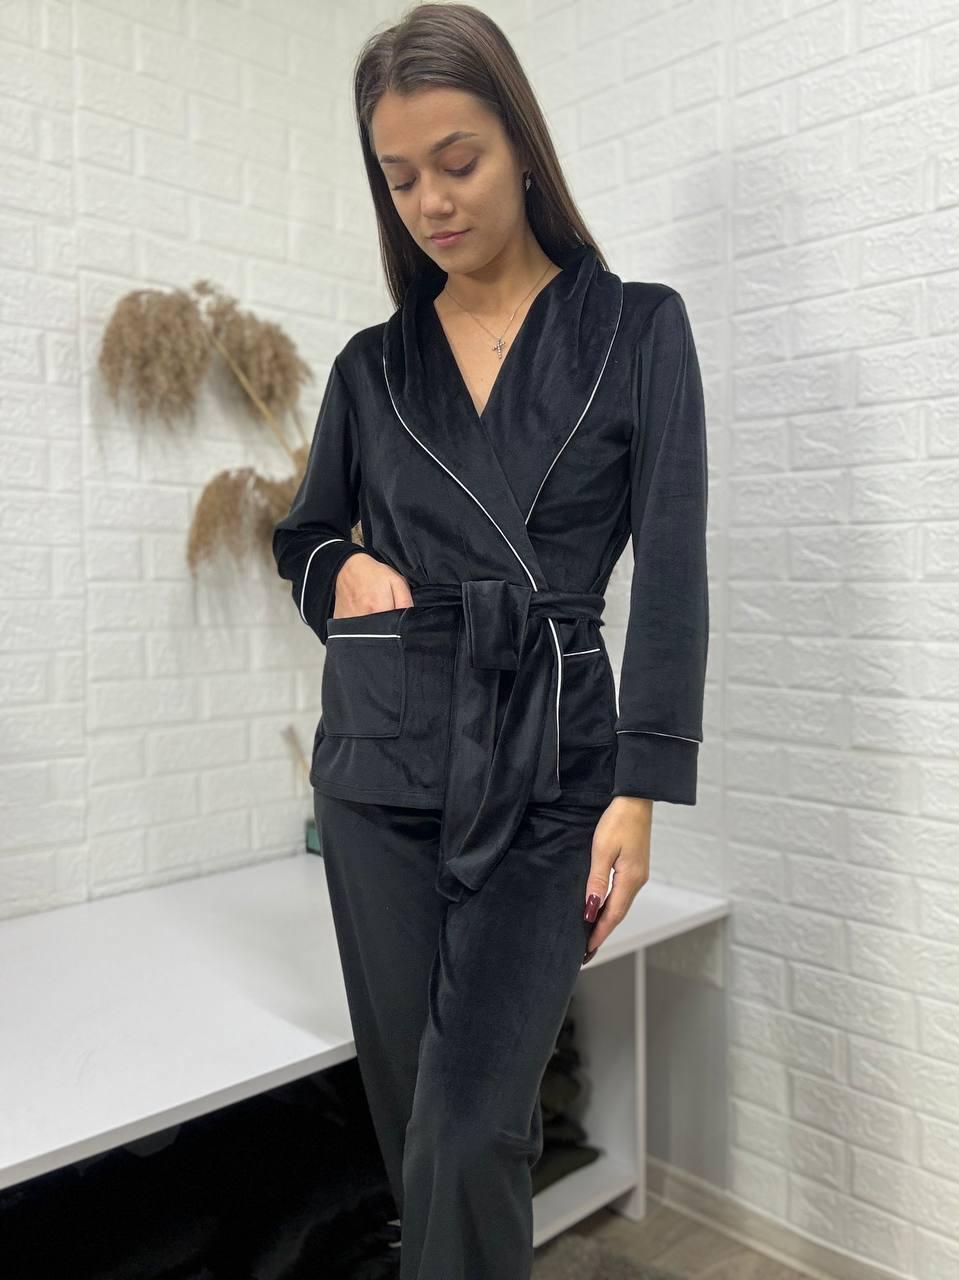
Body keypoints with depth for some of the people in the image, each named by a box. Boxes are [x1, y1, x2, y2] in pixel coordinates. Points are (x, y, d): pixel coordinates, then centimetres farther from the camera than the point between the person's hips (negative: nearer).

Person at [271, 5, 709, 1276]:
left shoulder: (636, 328, 2)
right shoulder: (373, 364, 10)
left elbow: (669, 567, -4)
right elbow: (304, 537, 22)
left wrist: (640, 792, -11)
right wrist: (344, 571, -2)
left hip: (549, 765, -2)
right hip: (383, 757, 3)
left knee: (471, 1133, -6)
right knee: (414, 1113, 11)